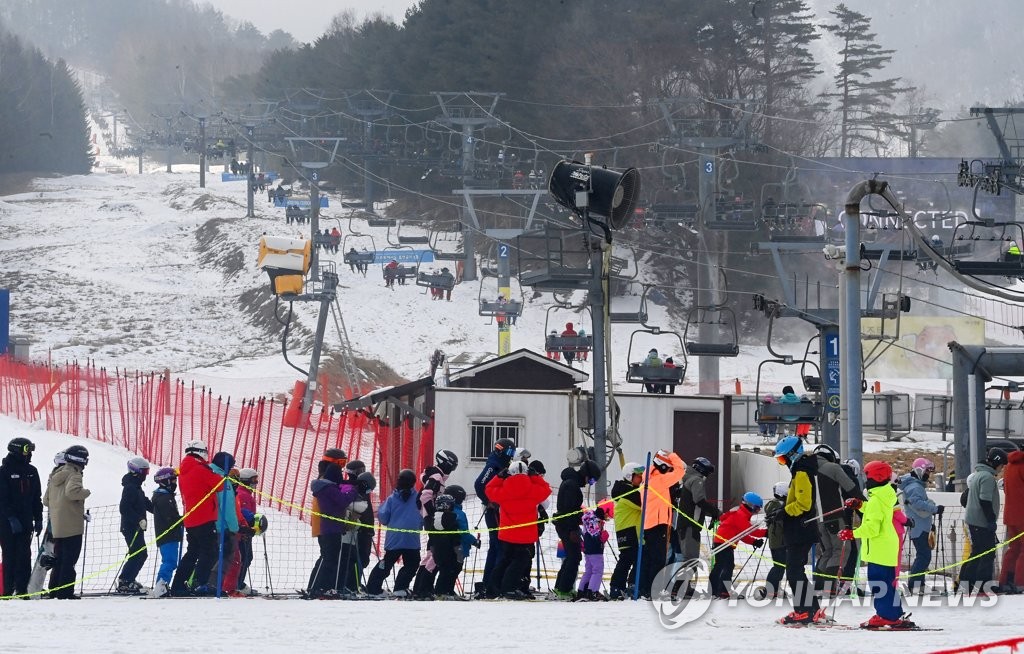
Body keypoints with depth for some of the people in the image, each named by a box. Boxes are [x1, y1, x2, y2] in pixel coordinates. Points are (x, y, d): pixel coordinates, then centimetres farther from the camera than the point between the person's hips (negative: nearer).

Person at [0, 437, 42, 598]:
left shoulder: (31, 471, 10)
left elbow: (37, 498, 15)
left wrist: (38, 519, 10)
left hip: (26, 521, 5)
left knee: (24, 556, 1)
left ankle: (22, 588, 3)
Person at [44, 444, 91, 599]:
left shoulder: (55, 475, 15)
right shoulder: (73, 475, -11)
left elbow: (46, 500, 18)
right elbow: (72, 491, -31)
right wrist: (86, 492, -14)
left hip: (56, 526, 8)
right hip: (71, 525, -8)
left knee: (59, 558, 16)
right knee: (69, 559, -5)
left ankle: (54, 589, 17)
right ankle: (65, 591, -7)